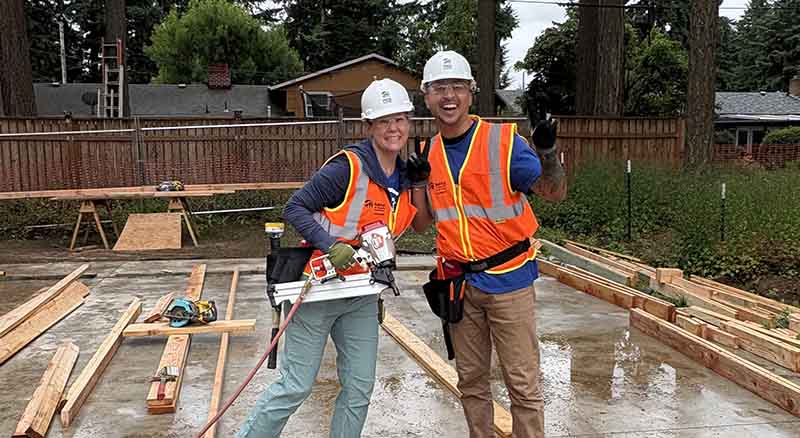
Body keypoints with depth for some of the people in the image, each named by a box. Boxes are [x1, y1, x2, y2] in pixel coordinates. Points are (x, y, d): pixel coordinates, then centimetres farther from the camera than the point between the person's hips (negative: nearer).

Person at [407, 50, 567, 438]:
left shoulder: (504, 141, -8)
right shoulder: (429, 154, 6)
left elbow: (555, 192, -9)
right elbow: (421, 223, 9)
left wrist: (547, 154, -27)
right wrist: (417, 182, -7)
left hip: (508, 278, -5)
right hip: (459, 283, 5)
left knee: (523, 383, 1)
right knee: (471, 378, 17)